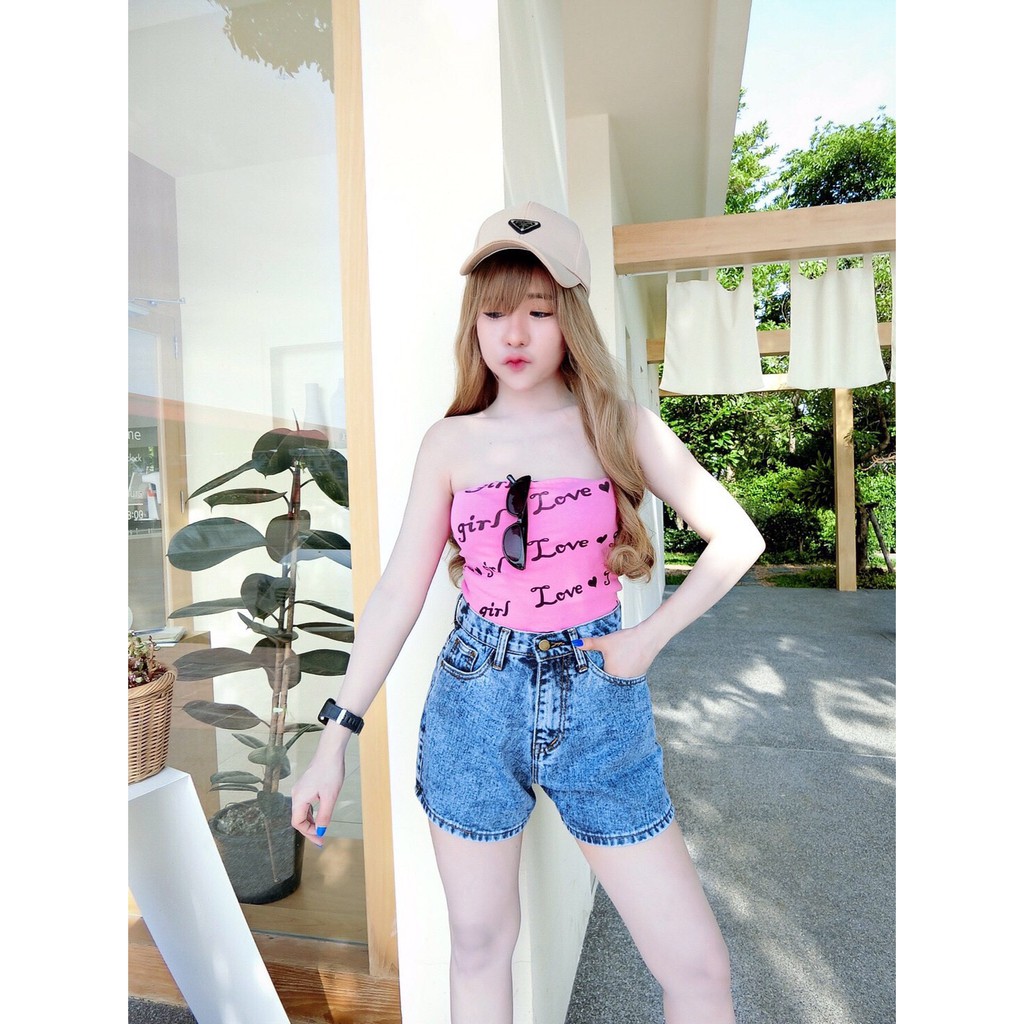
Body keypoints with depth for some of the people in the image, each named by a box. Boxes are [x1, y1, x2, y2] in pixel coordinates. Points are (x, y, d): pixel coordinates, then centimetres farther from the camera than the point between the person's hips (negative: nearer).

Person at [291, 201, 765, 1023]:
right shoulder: (451, 442, 1)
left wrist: (649, 638, -7)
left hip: (598, 704, 0)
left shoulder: (618, 425, -2)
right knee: (478, 947, 18)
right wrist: (336, 736, 0)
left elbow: (737, 539, 2)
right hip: (475, 705, 1)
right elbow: (397, 594, 0)